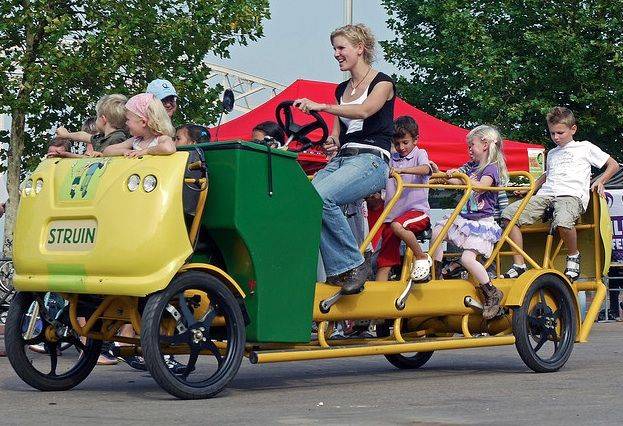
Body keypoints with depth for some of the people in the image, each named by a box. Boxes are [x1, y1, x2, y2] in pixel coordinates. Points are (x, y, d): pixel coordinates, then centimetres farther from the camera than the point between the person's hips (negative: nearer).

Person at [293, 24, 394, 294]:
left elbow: (364, 111, -19)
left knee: (319, 196, -34)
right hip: (340, 160, 7)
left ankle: (354, 265, -22)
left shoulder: (382, 83, 2)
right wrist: (332, 144, -2)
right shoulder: (342, 89, 22)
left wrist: (322, 107, -31)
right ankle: (337, 271, -25)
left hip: (370, 161, -6)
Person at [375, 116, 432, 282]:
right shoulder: (391, 159, 18)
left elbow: (425, 169, -18)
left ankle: (422, 258, -18)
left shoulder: (419, 154, 5)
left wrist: (401, 170, -34)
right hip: (392, 214, 5)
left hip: (417, 210, -5)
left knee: (398, 225, -37)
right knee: (384, 262, -4)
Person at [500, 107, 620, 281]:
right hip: (545, 195, 6)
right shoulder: (552, 154, 32)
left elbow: (613, 165, 17)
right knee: (509, 213, -18)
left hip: (571, 195, -6)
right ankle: (519, 265, -16)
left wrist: (599, 181, 0)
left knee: (563, 221, -42)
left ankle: (573, 255, -9)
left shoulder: (585, 147, 15)